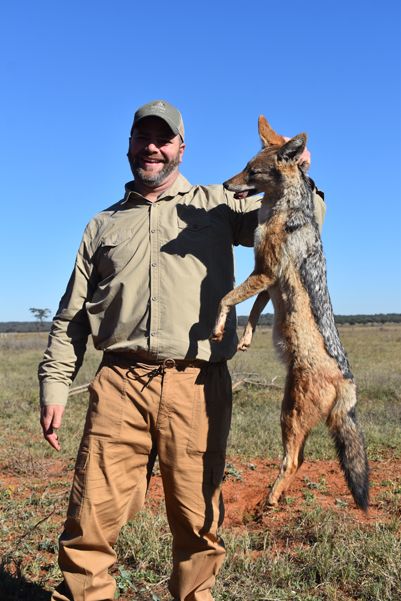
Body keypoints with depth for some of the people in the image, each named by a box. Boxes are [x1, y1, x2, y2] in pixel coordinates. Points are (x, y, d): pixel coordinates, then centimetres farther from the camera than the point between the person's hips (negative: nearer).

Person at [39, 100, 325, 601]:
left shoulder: (215, 204, 15)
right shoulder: (104, 224, 20)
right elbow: (72, 314, 17)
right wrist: (54, 386, 9)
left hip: (198, 386, -1)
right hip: (120, 385, 2)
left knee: (198, 522, 7)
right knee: (92, 517, -2)